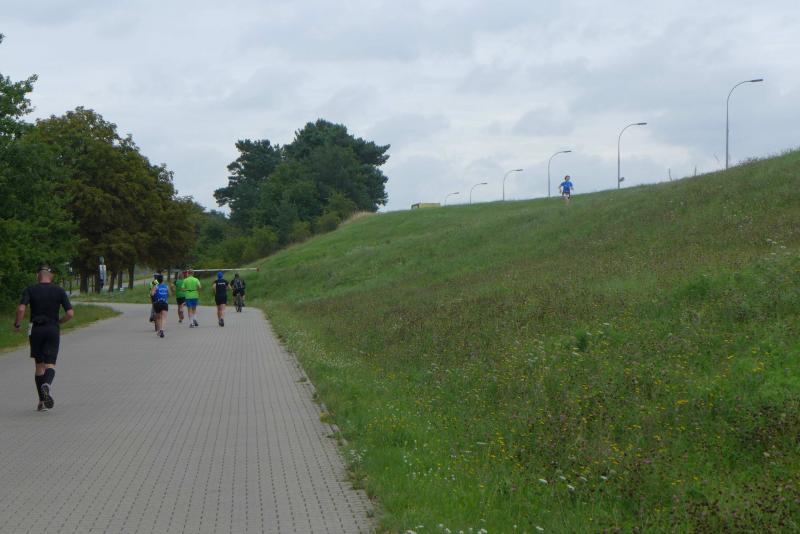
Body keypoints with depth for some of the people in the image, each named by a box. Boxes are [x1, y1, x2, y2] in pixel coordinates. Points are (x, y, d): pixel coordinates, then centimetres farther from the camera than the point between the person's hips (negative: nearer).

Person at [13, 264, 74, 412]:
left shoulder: (30, 290, -1)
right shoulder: (59, 291, 1)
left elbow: (21, 309, -17)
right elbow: (70, 313, -4)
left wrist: (16, 324, 0)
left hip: (36, 330, 1)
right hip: (53, 330, -1)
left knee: (39, 366, 13)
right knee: (50, 365, -2)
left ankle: (42, 400, 13)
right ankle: (47, 385, -35)